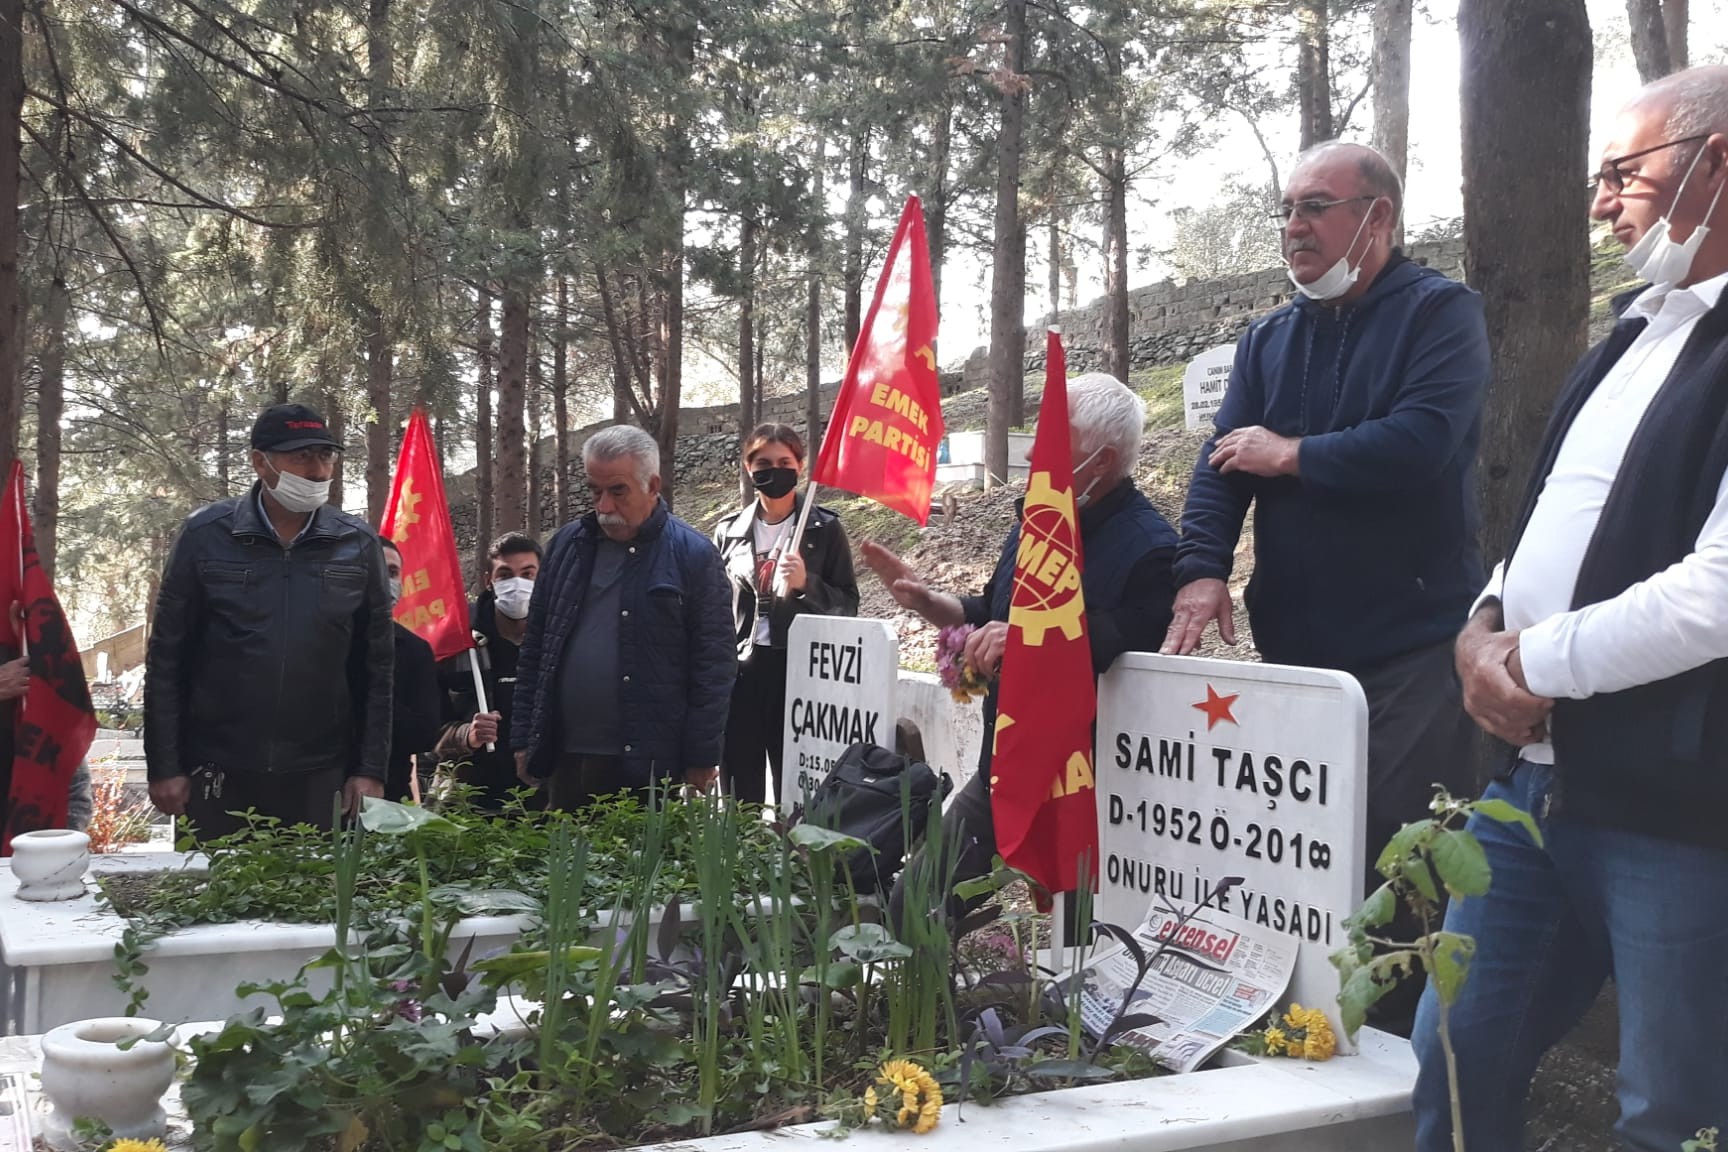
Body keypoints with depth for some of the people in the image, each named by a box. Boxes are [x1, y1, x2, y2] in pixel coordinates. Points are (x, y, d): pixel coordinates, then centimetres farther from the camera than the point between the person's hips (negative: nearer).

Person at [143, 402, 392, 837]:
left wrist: (370, 769, 2)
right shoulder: (206, 534, -3)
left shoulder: (358, 544, 1)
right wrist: (164, 766, -2)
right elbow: (167, 658, 1)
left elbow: (376, 666, 5)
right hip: (217, 773, -1)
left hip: (321, 777, 1)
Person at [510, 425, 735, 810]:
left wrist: (702, 758, -9)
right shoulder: (567, 545, 9)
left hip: (649, 764, -4)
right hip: (565, 759, 5)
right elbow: (535, 648, 14)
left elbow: (714, 663, -6)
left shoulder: (693, 554, -5)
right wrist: (524, 739, 10)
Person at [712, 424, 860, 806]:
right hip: (738, 672, 3)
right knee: (740, 793, 7)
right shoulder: (729, 531, 10)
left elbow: (848, 604, 2)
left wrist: (806, 585, -15)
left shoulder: (824, 529, 1)